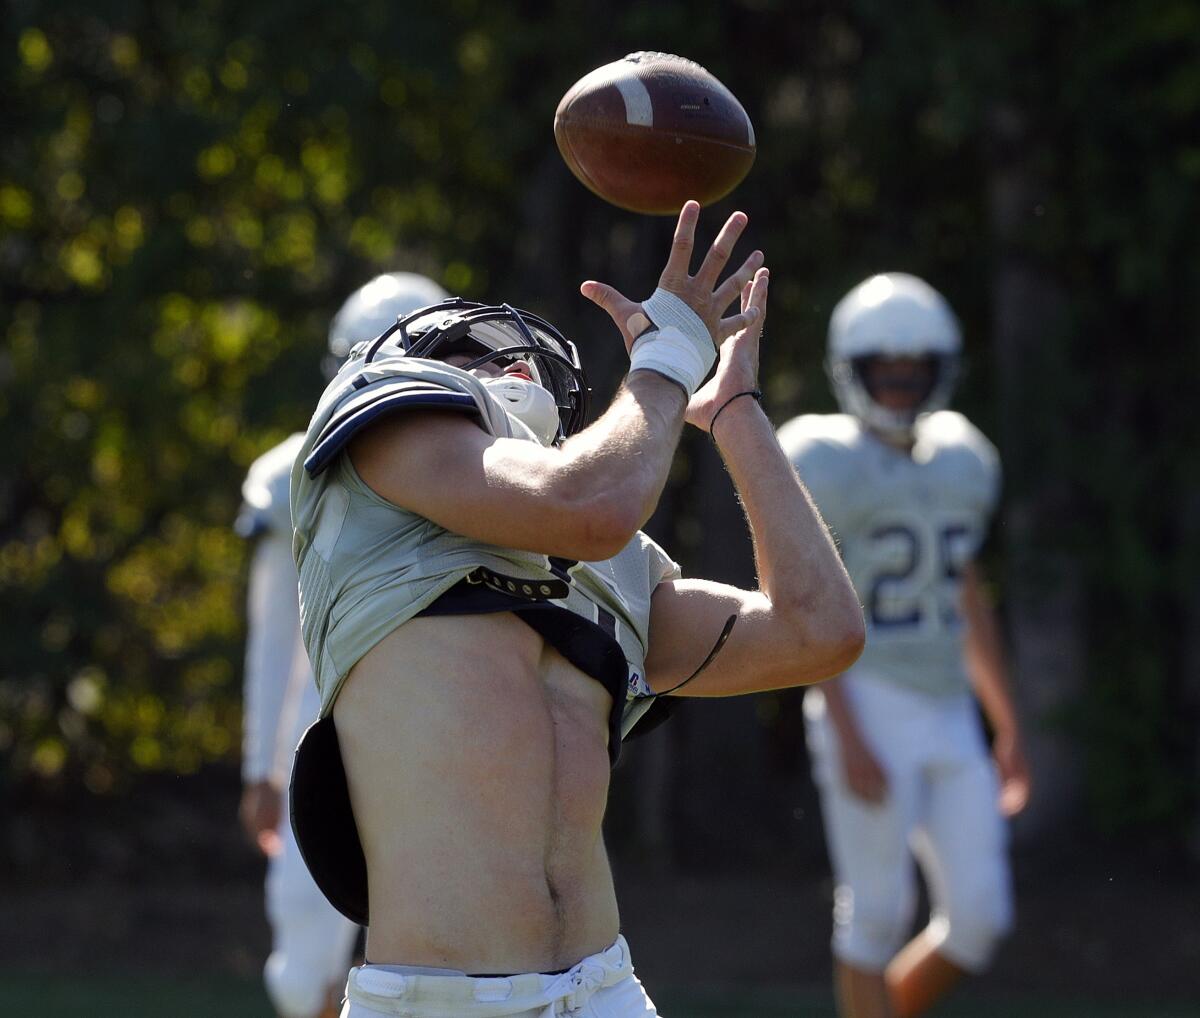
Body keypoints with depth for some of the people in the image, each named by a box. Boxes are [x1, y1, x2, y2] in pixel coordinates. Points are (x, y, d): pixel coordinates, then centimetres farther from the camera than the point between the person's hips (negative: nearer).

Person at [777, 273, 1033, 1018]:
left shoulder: (959, 465, 14)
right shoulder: (830, 467, -7)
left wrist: (1008, 726, 19)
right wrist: (847, 735, -19)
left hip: (949, 714, 7)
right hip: (869, 707, -7)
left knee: (979, 917, 0)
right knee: (879, 913, -5)